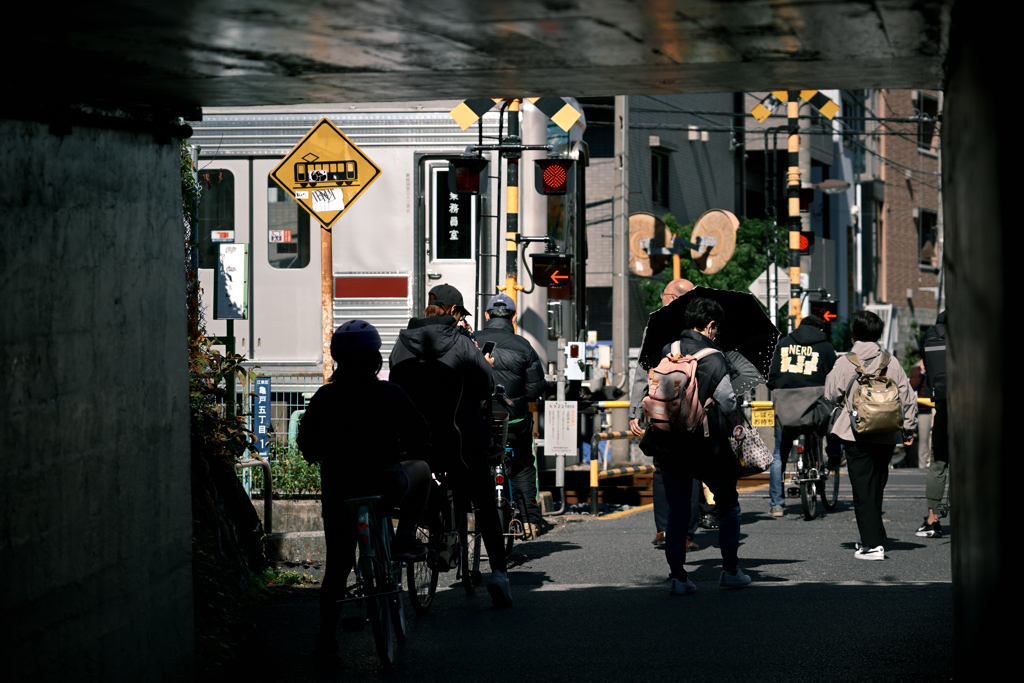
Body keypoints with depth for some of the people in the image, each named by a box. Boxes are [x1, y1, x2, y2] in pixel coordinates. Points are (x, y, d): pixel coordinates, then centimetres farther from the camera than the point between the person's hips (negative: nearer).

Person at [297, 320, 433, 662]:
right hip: (386, 484, -2)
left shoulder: (325, 397, 0)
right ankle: (405, 540, 21)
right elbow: (421, 435, 3)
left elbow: (307, 441, 5)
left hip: (338, 487, 2)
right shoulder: (391, 394, -3)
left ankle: (326, 640, 11)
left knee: (337, 566, 13)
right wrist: (404, 451, 25)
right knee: (421, 469, 31)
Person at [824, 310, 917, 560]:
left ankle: (872, 544, -9)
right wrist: (909, 427, 17)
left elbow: (831, 394, -1)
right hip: (886, 436, 4)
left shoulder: (844, 363, -6)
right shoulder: (891, 362, 3)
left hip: (856, 435, -4)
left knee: (863, 490, -2)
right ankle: (872, 538, 24)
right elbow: (907, 397, 6)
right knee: (877, 488, 17)